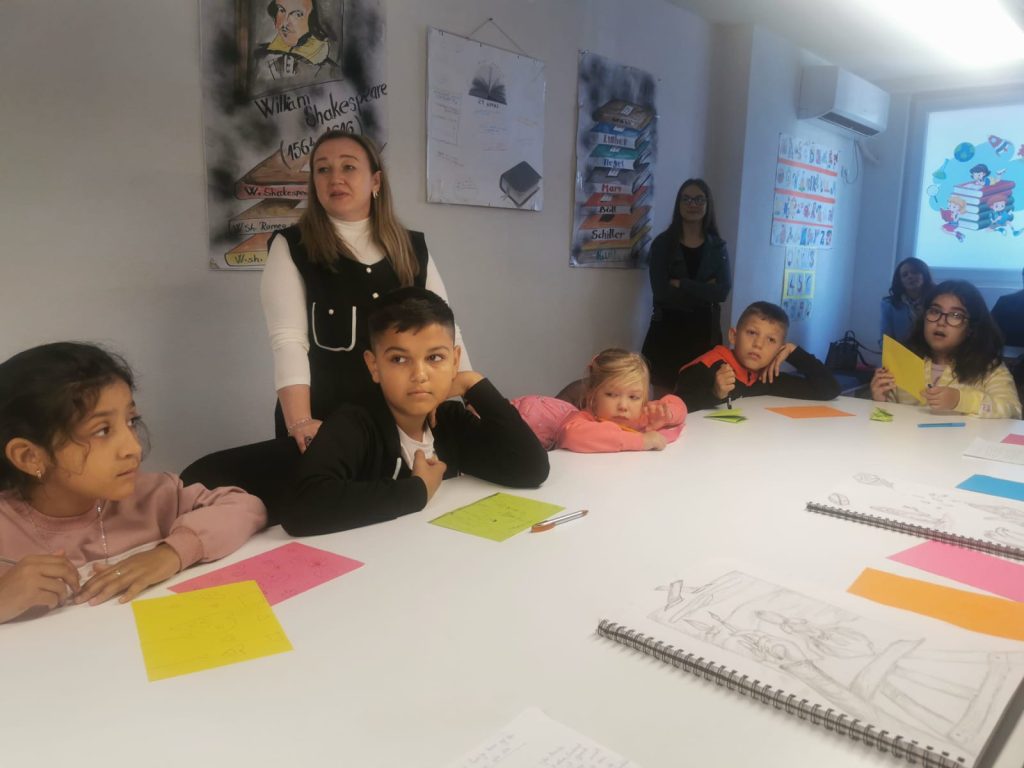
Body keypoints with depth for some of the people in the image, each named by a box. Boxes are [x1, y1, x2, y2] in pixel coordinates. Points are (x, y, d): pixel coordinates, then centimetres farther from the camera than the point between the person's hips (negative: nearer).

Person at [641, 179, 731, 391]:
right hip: (667, 330, -1)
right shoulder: (663, 243, 0)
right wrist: (704, 291, -10)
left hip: (704, 331, 2)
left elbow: (722, 291, -8)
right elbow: (661, 291, -12)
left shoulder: (718, 247, 7)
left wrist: (680, 284, -13)